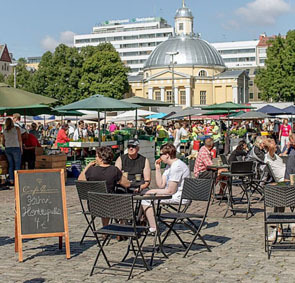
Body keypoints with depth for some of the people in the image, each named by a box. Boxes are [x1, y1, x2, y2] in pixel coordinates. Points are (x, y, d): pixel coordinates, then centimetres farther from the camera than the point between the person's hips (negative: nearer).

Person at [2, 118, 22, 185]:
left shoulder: (5, 131, 11)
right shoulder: (17, 128, 0)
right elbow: (20, 140, -4)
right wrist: (21, 149, 3)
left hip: (7, 149, 4)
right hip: (15, 148, -4)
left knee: (11, 165, 11)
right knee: (17, 164, 0)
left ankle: (11, 180, 7)